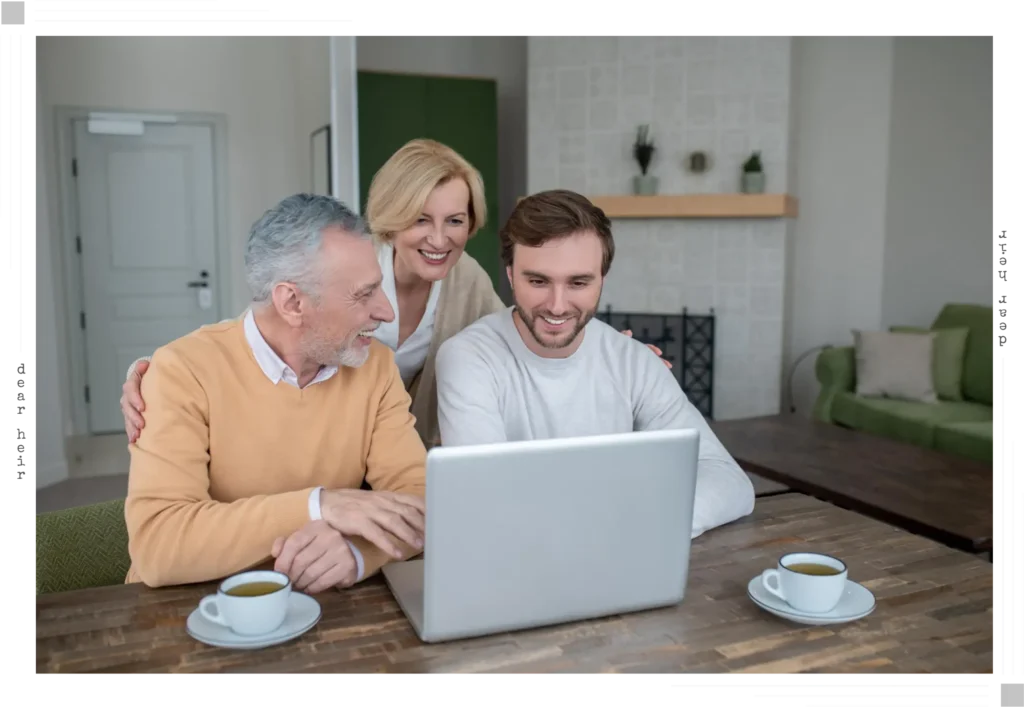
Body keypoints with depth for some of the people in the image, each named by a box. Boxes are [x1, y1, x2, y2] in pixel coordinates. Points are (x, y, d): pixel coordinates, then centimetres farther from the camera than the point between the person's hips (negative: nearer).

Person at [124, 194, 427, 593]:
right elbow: (155, 545, -22)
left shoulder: (376, 366, -3)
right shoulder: (184, 371, -15)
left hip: (320, 606, 3)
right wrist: (316, 506, -27)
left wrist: (356, 551, -26)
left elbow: (419, 499, -7)